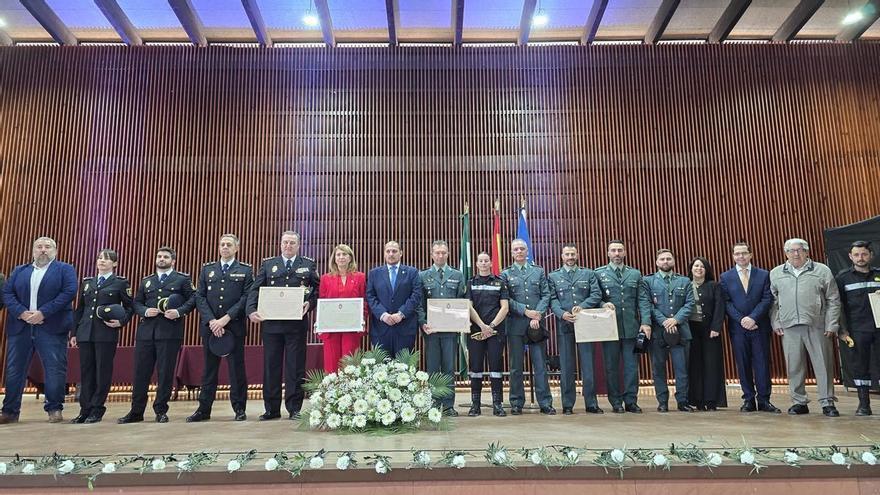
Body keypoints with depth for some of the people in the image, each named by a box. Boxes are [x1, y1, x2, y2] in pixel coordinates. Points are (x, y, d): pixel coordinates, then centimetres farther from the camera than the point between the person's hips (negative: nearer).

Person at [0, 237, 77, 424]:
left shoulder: (65, 270, 7)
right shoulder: (19, 271, 18)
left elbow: (69, 292, -8)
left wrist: (43, 312, -15)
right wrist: (21, 313, -12)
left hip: (51, 327, -3)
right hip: (20, 327, 3)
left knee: (55, 369, -4)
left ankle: (54, 409, 6)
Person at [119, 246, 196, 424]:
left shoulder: (182, 279, 8)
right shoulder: (146, 281, 21)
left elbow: (193, 298, 1)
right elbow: (136, 303, 18)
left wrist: (179, 311, -14)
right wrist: (145, 311, -3)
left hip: (170, 332, -4)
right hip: (146, 332, 4)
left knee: (165, 373, -1)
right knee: (141, 372, 4)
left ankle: (161, 411, 10)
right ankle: (136, 411, 14)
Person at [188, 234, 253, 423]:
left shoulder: (245, 270, 4)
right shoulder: (207, 269, 13)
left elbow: (246, 298, -6)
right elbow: (200, 297, 5)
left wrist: (225, 319, -14)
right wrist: (211, 321, -9)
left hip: (234, 327, -3)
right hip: (209, 326, 3)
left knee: (237, 369, 2)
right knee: (209, 369, 8)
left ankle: (239, 409, 11)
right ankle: (204, 409, 15)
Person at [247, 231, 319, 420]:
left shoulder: (309, 264, 8)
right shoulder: (268, 264, 10)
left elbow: (318, 288, 5)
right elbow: (255, 289, 2)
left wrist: (310, 303, -13)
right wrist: (251, 310, -13)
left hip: (297, 323, -1)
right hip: (271, 322, 2)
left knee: (295, 366, 2)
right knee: (271, 366, 7)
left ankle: (294, 408, 11)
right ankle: (271, 409, 16)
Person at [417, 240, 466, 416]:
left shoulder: (457, 276, 10)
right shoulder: (423, 276, 8)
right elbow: (419, 303, 4)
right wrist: (423, 323, -9)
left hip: (450, 328, 0)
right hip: (430, 328, 0)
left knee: (449, 367, 3)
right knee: (432, 368, 4)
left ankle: (448, 405, 10)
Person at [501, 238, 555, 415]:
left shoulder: (539, 271, 13)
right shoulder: (506, 274, 7)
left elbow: (546, 295, 5)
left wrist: (538, 315, -9)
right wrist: (526, 311, -10)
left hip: (537, 323, 1)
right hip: (516, 324, -1)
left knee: (541, 365, 2)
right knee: (516, 366, 4)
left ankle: (545, 403, 8)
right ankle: (516, 404, 12)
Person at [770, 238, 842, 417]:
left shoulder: (822, 271, 5)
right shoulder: (775, 273, 10)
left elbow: (833, 300, 5)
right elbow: (772, 301, 13)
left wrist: (831, 325, -2)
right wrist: (775, 323, 4)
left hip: (817, 326, -1)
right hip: (789, 327, 2)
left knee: (823, 365, 1)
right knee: (794, 366, 6)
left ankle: (827, 403, 12)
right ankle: (799, 402, 16)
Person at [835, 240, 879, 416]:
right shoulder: (843, 277, 4)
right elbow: (836, 304, 2)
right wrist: (843, 329, -3)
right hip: (858, 330, -1)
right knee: (860, 366, 3)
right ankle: (864, 404, 12)